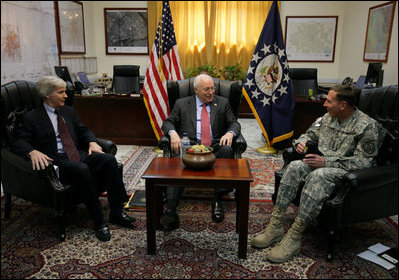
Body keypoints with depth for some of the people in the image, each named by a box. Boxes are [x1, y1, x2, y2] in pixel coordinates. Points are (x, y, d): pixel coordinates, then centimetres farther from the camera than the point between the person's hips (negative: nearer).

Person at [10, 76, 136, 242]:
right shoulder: (32, 117, 3)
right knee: (82, 170, -37)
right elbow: (18, 141, -4)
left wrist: (92, 142, 1)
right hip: (56, 161, -5)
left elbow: (83, 130, 23)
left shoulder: (69, 111, 20)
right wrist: (33, 151, -26)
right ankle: (98, 222, -25)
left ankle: (116, 213, -17)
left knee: (109, 160, -23)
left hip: (79, 154, 6)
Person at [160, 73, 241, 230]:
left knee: (227, 150, -33)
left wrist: (230, 133, -9)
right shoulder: (182, 104, 17)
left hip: (215, 147, 1)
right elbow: (168, 123, 14)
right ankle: (170, 211, -39)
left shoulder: (223, 103, 19)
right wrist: (173, 133, -10)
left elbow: (234, 123, 15)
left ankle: (217, 200, -25)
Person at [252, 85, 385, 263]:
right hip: (322, 163, 7)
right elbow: (311, 134, 24)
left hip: (346, 172, -6)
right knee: (294, 166, -24)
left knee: (318, 176, -38)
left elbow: (363, 161, -17)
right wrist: (302, 142, -2)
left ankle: (294, 237, -32)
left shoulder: (367, 126, -10)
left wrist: (327, 162, -23)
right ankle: (275, 226, -23)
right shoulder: (328, 117, 10)